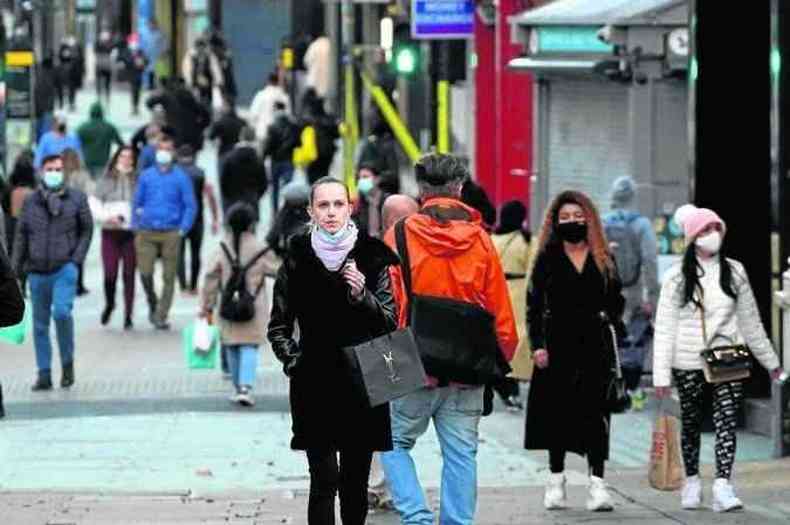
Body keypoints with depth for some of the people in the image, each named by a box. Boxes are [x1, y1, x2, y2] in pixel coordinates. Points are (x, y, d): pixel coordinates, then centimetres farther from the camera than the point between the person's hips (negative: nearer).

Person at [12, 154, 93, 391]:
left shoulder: (77, 199, 4)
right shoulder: (30, 202, 9)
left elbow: (86, 230, 8)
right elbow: (21, 236, 11)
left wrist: (77, 258, -4)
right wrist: (16, 269, 7)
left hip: (64, 269, -3)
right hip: (37, 272, 3)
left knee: (62, 313, -20)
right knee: (40, 324, 5)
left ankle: (68, 362, 1)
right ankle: (44, 374, 11)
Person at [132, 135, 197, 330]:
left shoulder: (181, 177, 1)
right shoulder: (146, 176, 8)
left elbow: (190, 205, 1)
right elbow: (137, 202, 16)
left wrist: (183, 230, -8)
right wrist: (135, 226, 8)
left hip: (171, 233, -2)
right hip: (146, 233, 2)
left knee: (169, 276, -1)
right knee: (145, 273, -5)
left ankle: (161, 316, 6)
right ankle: (152, 304, 22)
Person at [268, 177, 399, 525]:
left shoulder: (371, 257, 2)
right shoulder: (297, 260, 2)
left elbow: (390, 322, -1)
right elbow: (278, 327, 9)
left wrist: (361, 294, -16)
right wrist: (293, 362, -5)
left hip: (362, 384, 1)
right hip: (315, 388, -1)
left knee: (355, 483, 7)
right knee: (324, 481, -10)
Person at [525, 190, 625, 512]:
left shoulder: (604, 260, 10)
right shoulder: (547, 259, 4)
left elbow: (615, 304, 14)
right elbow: (534, 305, 0)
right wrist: (537, 344, -8)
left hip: (595, 344, 1)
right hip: (558, 343, -1)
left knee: (595, 414, -4)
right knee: (557, 412, 4)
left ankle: (597, 483, -7)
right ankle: (556, 481, 14)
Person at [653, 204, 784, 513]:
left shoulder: (734, 272, 7)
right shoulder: (677, 277, -1)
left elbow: (750, 320, 16)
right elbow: (664, 328, -3)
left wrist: (769, 360, 20)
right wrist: (661, 374, -9)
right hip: (688, 363, -1)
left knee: (727, 420, -12)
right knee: (691, 423, 10)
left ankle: (723, 486, -20)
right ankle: (692, 481, 28)